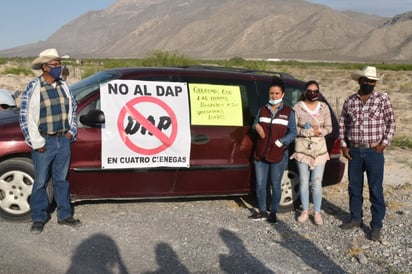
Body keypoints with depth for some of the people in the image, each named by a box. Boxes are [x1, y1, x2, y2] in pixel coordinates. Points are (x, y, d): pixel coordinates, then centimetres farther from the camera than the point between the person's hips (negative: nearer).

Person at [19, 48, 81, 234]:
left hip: (63, 140, 5)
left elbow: (72, 108, 17)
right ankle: (39, 218, 20)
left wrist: (71, 131, 8)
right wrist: (37, 142, -12)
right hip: (44, 142, -4)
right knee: (40, 182, 5)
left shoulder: (63, 86, 6)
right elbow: (26, 117, -11)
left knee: (61, 179, 13)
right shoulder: (34, 88, -11)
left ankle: (64, 215, 24)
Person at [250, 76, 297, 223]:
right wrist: (256, 126, -5)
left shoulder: (288, 112, 1)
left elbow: (293, 133, -1)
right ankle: (262, 211, 22)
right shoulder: (262, 110, 11)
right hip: (261, 154, 3)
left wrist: (280, 142, -17)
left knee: (275, 185, 5)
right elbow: (255, 125, 20)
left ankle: (273, 212, 21)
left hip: (278, 155, -3)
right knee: (260, 184, 6)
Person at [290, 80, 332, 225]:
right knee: (303, 182, 6)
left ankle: (317, 213, 14)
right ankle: (305, 212, 19)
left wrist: (320, 131, -15)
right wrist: (309, 132, -16)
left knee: (317, 183, 1)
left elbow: (329, 127, 6)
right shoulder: (298, 107, -4)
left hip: (319, 149, 1)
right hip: (302, 148, -1)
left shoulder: (324, 107, 4)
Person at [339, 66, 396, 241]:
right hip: (354, 151, 3)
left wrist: (384, 143, -8)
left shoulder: (382, 99, -2)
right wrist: (344, 146, 3)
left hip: (374, 152, -3)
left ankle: (376, 226, 12)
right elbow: (342, 124, 9)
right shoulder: (350, 101, 5)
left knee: (376, 190, 2)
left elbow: (391, 123, -1)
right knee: (354, 187, 14)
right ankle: (356, 219, 30)